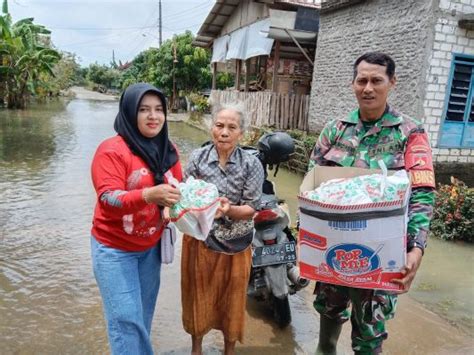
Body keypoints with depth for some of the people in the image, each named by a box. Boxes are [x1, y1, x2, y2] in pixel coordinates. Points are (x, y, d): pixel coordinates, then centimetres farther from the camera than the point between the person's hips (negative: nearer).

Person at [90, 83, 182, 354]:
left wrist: (175, 200, -17)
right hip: (115, 248, -5)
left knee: (144, 314, 18)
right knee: (127, 319, -1)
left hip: (152, 246, 5)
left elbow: (177, 189, 6)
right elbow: (108, 199, -26)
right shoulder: (112, 150, -18)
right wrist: (148, 194, -42)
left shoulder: (168, 150, 0)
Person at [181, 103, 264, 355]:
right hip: (199, 239, 1)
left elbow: (251, 209, -11)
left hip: (234, 243, -1)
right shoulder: (198, 157, -5)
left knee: (231, 300, 15)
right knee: (198, 295, 17)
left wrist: (230, 210, -30)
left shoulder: (251, 164, -9)